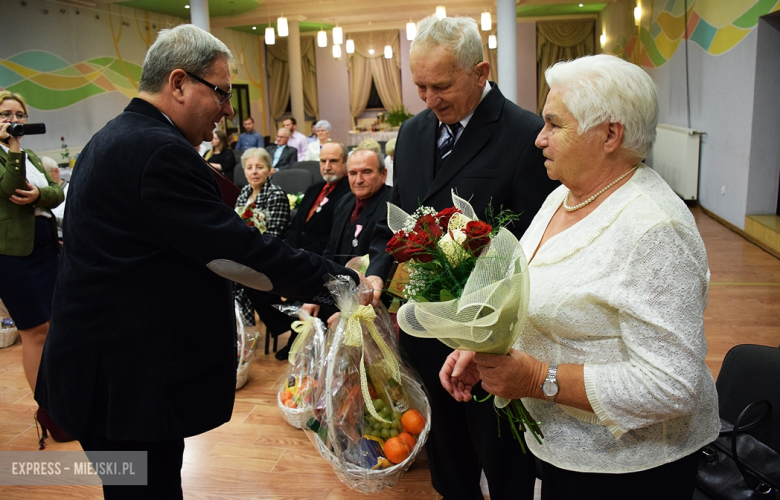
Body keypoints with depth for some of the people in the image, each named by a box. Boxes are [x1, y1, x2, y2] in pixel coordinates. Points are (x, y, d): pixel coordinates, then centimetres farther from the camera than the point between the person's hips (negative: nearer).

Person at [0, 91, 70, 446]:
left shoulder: (32, 157, 16)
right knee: (35, 330, -2)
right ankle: (46, 409, 10)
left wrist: (39, 195, -14)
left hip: (45, 247, 7)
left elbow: (58, 193, 6)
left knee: (50, 328, 11)